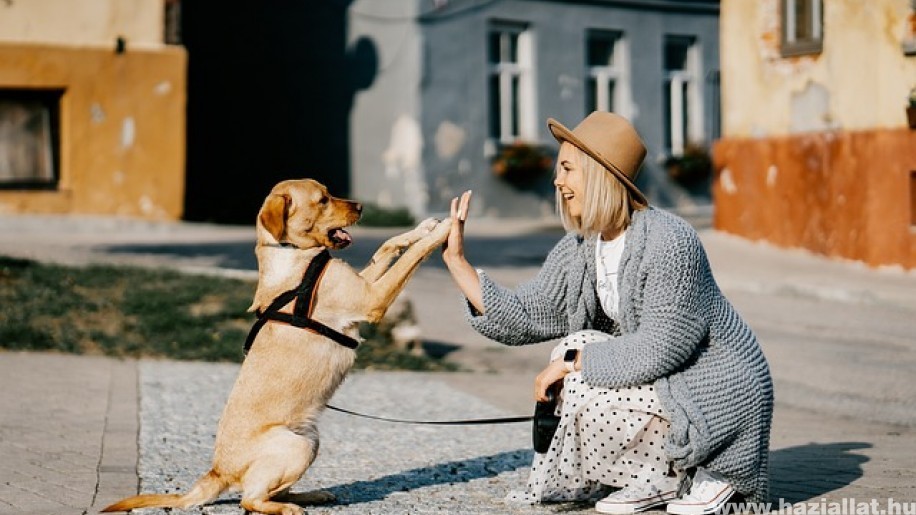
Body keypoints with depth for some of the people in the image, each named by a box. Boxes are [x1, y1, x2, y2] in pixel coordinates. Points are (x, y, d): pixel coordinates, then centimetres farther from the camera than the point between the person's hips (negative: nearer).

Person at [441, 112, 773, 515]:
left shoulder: (668, 242, -24)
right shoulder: (578, 250, 1)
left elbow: (661, 347, -27)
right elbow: (523, 318, -1)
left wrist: (572, 360, -21)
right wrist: (456, 260, -4)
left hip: (721, 392, -9)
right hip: (666, 382, 9)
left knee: (587, 393, -21)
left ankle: (688, 476, -1)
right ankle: (657, 478, 6)